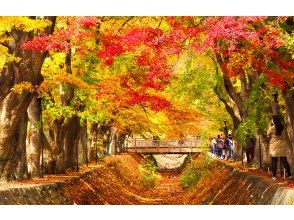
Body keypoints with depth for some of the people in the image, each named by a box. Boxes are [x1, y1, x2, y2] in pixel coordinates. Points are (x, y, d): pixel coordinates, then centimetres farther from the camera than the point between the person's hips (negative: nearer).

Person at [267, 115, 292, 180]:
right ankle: (289, 175, 8)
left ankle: (274, 176, -1)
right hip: (282, 146, 4)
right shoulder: (283, 127, 2)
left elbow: (268, 134, 7)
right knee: (284, 161, 9)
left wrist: (270, 126, 7)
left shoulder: (272, 128, -11)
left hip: (274, 146, -3)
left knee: (274, 161, 2)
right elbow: (286, 137, 7)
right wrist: (288, 145, 14)